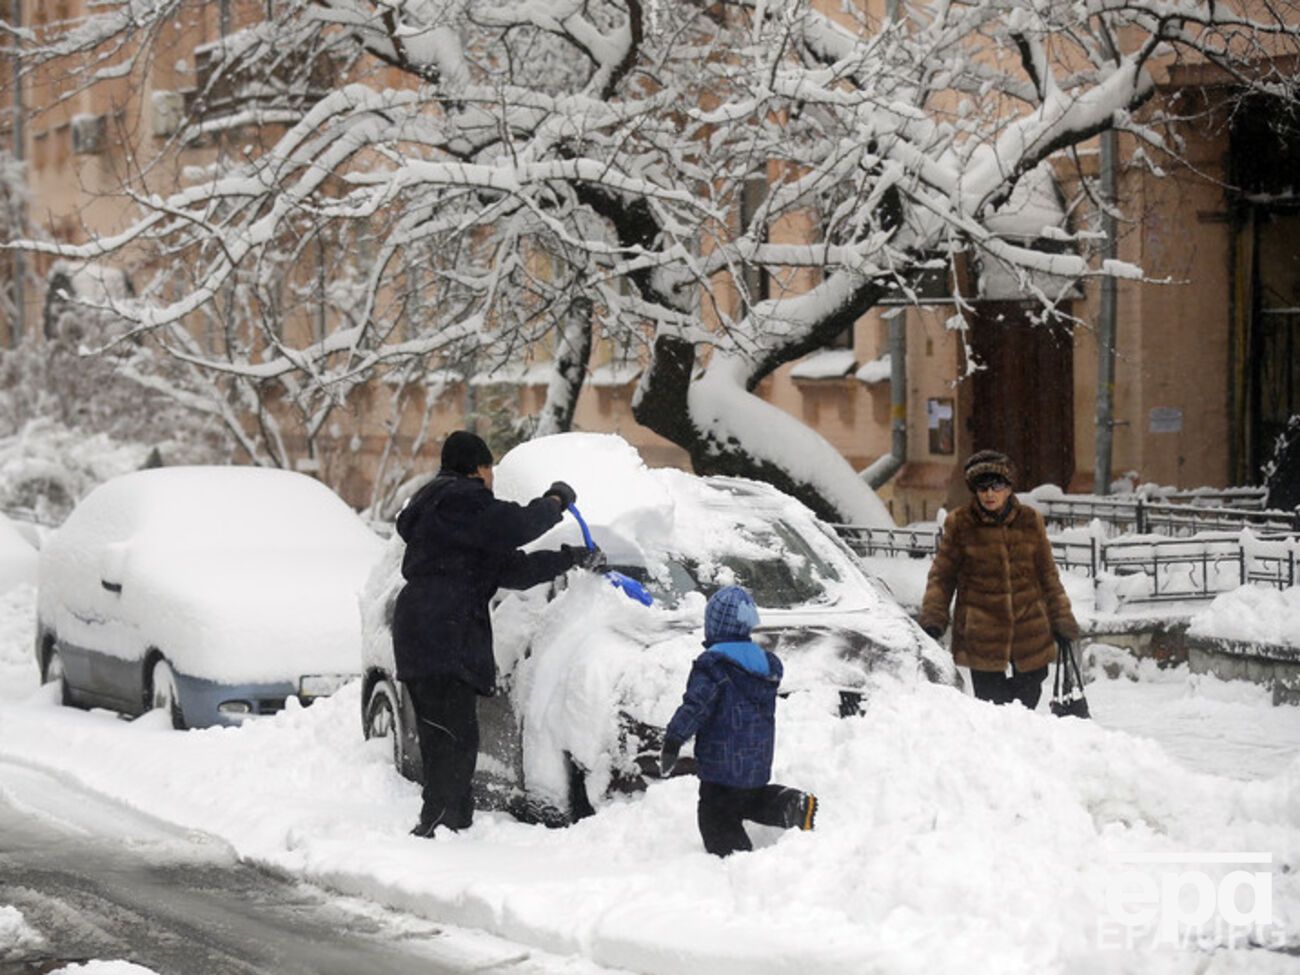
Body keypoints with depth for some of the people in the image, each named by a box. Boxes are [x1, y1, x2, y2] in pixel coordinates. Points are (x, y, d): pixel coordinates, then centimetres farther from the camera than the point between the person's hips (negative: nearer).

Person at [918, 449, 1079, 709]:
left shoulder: (1030, 521, 5)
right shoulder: (960, 524, -2)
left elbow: (1047, 575, 13)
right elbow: (942, 576, 3)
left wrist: (1061, 619, 12)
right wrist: (932, 618, -7)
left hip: (1029, 628, 3)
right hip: (981, 636, -3)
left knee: (1028, 696, 9)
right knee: (990, 699, -5)